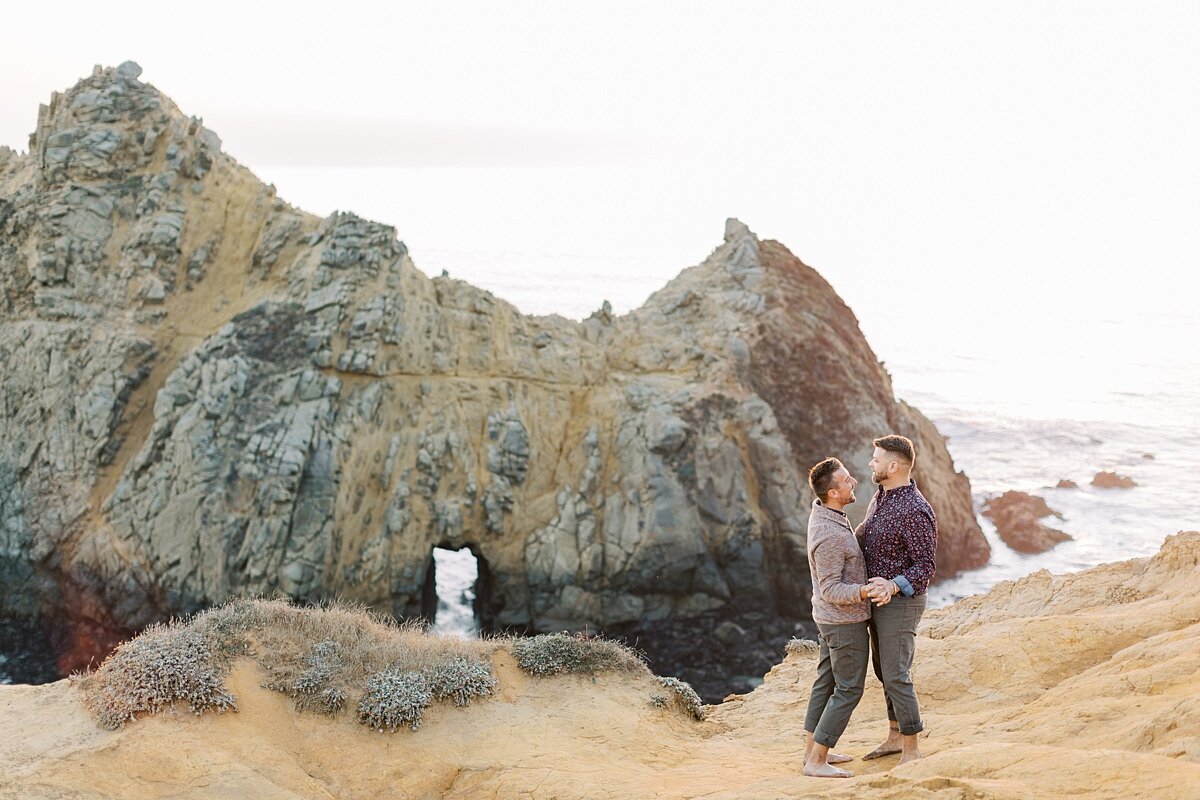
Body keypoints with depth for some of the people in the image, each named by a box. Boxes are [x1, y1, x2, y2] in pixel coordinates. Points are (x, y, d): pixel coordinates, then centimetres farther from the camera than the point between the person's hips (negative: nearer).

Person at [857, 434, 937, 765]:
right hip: (877, 599, 9)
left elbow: (925, 566, -24)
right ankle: (895, 737, 31)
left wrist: (893, 586, -37)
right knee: (884, 670, 18)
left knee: (896, 677, -7)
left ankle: (911, 752, 2)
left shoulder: (916, 510, -24)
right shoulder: (881, 496, 4)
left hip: (901, 602, -9)